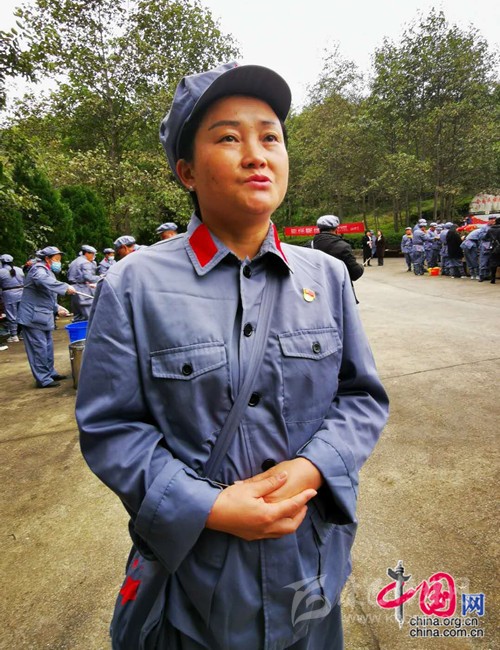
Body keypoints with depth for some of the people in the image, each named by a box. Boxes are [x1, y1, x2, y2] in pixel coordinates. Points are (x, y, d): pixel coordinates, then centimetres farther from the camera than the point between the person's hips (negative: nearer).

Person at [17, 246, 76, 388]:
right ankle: (43, 379, -1)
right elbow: (42, 281, -36)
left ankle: (50, 373, 26)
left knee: (48, 346, 16)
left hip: (43, 316, 10)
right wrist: (65, 287, -36)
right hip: (33, 316, -10)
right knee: (39, 348, -6)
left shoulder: (47, 271, 20)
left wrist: (57, 308, 12)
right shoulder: (39, 269, -11)